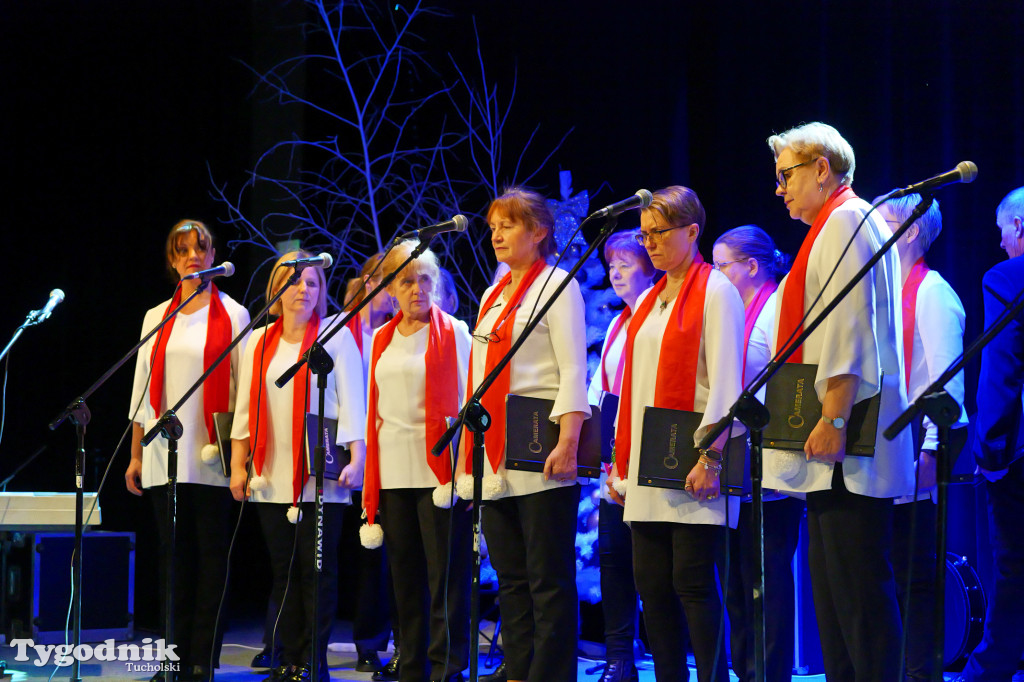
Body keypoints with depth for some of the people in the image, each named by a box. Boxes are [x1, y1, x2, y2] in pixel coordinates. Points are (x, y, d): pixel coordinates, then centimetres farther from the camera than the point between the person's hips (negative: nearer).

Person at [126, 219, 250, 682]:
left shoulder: (232, 315, 5)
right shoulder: (157, 319, 15)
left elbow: (244, 388, 1)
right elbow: (143, 389, 16)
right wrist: (136, 454, 12)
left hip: (212, 456, -3)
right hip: (165, 456, 4)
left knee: (212, 553, -5)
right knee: (174, 554, 3)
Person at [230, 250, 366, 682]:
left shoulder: (336, 338, 4)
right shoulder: (259, 343, 14)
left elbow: (352, 403, -1)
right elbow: (245, 408, 15)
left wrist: (356, 458, -11)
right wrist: (237, 464, 8)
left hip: (320, 478, -4)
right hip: (271, 477, 4)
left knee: (317, 571, -5)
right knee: (283, 571, 5)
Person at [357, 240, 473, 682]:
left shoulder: (454, 332, 1)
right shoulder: (382, 339, 15)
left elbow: (466, 400, -1)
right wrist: (370, 476, 13)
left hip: (438, 466, -5)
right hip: (393, 470, 5)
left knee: (445, 574, -7)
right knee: (404, 576, 8)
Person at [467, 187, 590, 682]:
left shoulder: (556, 286, -2)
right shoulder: (493, 297, 21)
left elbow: (573, 371, -10)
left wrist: (567, 442, -19)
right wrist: (467, 447, 16)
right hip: (494, 454, 8)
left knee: (549, 577, -7)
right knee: (510, 576, 8)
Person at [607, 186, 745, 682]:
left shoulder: (715, 291, -3)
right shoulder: (648, 301, 20)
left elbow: (725, 381, -11)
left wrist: (711, 456, -19)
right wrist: (621, 460, 15)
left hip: (692, 462, -7)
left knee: (693, 580, -11)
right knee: (651, 581, 3)